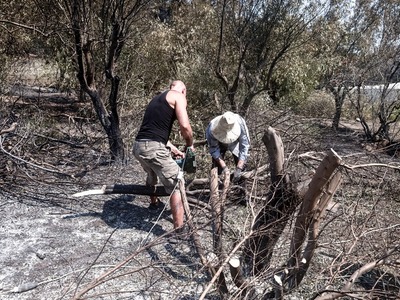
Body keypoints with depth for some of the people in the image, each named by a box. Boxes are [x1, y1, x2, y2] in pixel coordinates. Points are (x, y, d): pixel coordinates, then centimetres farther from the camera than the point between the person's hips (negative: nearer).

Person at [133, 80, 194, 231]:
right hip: (153, 148, -9)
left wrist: (174, 150, 33)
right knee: (177, 185, 1)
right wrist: (190, 145, 8)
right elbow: (184, 126, -11)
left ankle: (154, 202, 61)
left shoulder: (157, 98, 27)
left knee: (152, 174, 36)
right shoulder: (178, 96, 2)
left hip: (138, 146, 9)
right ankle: (179, 228, 0)